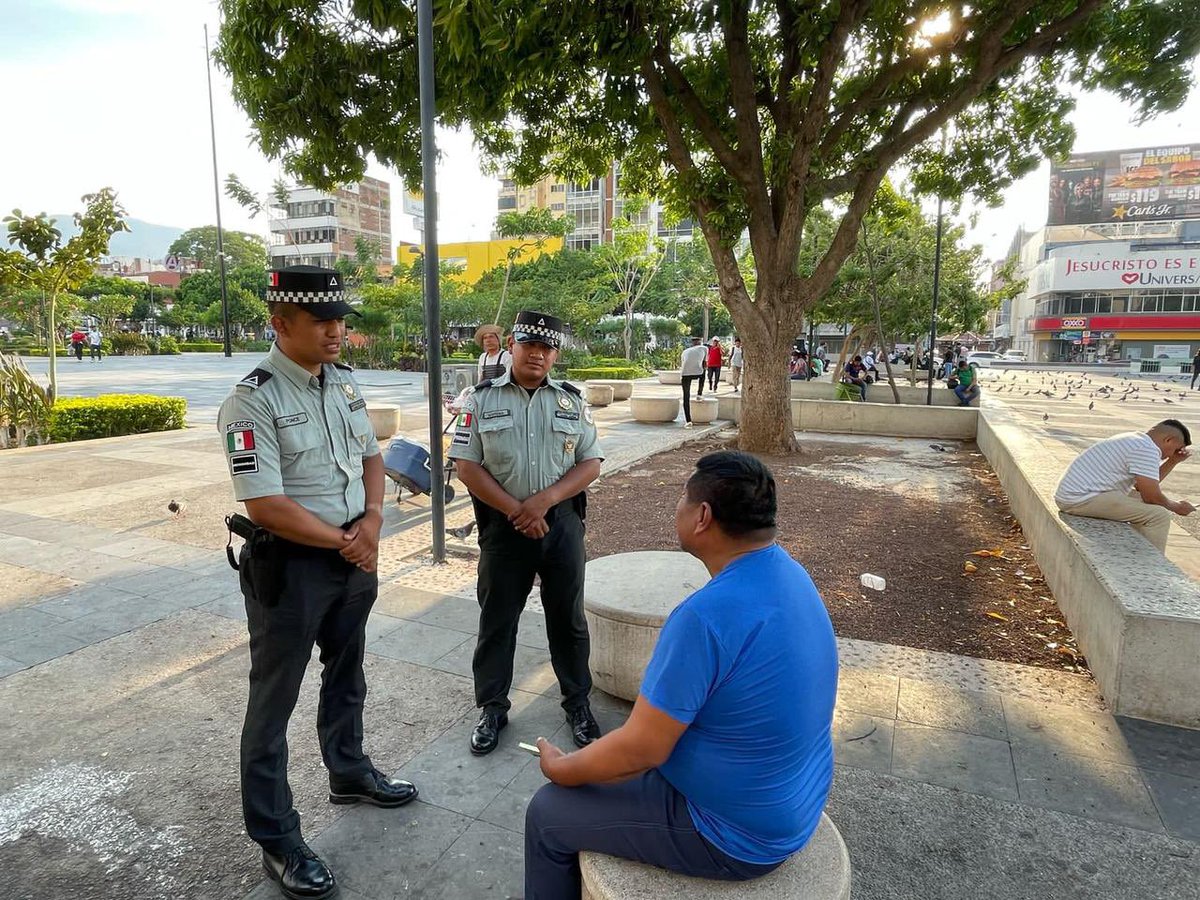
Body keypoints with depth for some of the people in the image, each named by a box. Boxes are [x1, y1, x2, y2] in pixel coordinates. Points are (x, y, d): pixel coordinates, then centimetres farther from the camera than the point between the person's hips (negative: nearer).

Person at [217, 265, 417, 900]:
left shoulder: (343, 383, 3)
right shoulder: (253, 400, -19)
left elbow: (371, 456, 11)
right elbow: (265, 505, -23)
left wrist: (372, 521, -5)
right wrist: (343, 541, -16)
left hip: (354, 553, 8)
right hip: (289, 565, -7)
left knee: (347, 675, 25)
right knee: (273, 701, 8)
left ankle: (349, 774, 49)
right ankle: (276, 839, 26)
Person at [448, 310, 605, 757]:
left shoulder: (572, 400, 4)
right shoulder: (483, 398, -1)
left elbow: (591, 463, 1)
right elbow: (466, 465, -5)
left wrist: (544, 499, -14)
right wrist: (515, 510, -13)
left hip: (562, 522, 1)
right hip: (503, 524, -1)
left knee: (568, 617, 12)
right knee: (496, 619, 10)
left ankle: (578, 703, 30)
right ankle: (492, 708, 28)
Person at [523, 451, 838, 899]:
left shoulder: (706, 615, -34)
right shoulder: (791, 574, -5)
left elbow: (641, 749, -25)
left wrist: (560, 769, -7)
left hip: (736, 837, -8)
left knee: (547, 814, 6)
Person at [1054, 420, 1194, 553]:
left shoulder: (1136, 440, 18)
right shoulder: (1147, 449, -15)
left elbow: (1149, 485, 25)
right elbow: (1151, 497, -13)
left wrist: (1174, 461, 20)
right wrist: (1175, 506, 6)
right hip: (1081, 499, -11)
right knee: (1159, 516, -13)